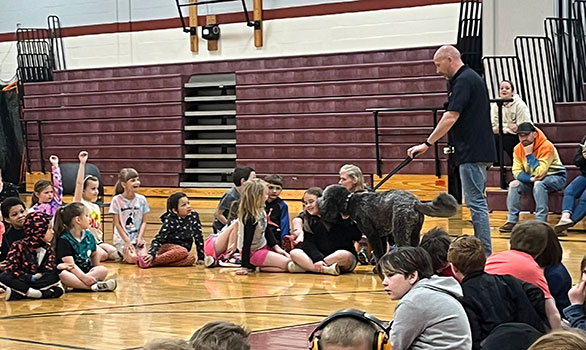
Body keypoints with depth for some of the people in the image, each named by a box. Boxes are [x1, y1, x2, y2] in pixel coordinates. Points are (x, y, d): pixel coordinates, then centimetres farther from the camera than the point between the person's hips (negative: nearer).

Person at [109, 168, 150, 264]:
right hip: (122, 239, -3)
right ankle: (122, 253, 9)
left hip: (137, 238, 3)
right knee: (132, 259, -24)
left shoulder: (141, 199, 2)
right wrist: (127, 241, -11)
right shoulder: (117, 200, -7)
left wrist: (140, 237, -9)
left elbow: (144, 222, 6)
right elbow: (117, 224, -6)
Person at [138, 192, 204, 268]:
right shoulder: (170, 220, -11)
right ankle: (151, 261, -40)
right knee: (183, 251, -38)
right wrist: (151, 253, -34)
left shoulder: (194, 216, 0)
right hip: (167, 247, -5)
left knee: (191, 259, -32)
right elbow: (158, 239, -17)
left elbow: (198, 237, 5)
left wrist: (201, 258, 3)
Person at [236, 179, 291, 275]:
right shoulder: (250, 218, -27)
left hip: (264, 246, 9)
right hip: (254, 252, -9)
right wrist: (244, 267, -21)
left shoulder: (261, 211, -2)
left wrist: (276, 247, 8)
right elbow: (246, 243, -24)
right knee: (288, 264, -12)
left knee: (290, 257, 10)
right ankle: (258, 268, -6)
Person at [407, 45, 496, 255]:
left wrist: (427, 144, -16)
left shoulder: (464, 81, -13)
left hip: (472, 153, -11)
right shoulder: (472, 78, 18)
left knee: (476, 202, -9)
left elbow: (451, 117, -20)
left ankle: (485, 254, -8)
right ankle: (481, 251, 16)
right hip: (478, 152, 11)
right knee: (476, 202, 13)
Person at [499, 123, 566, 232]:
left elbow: (539, 172, -30)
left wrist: (529, 154, -29)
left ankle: (541, 221, -34)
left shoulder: (546, 147, -25)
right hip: (531, 179, 6)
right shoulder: (518, 149, -6)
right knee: (514, 185, -16)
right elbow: (517, 171, -9)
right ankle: (512, 221, -14)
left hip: (555, 177, -6)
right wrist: (531, 179, -27)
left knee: (539, 184, -36)